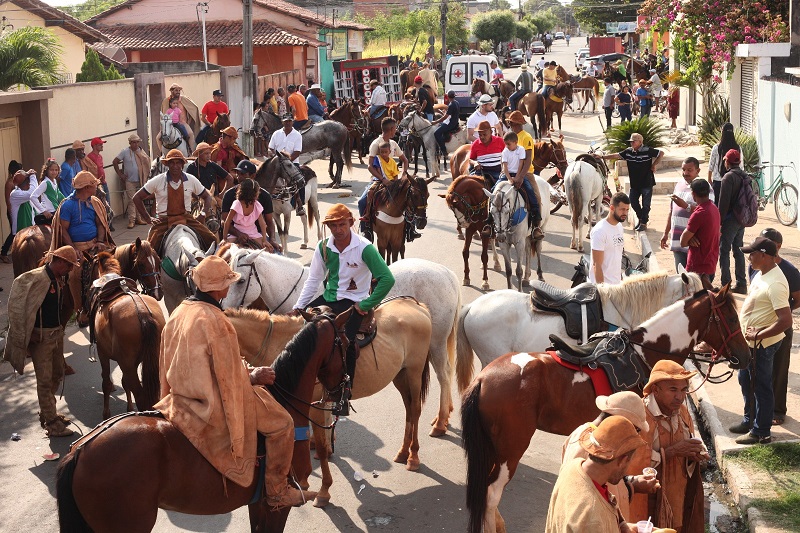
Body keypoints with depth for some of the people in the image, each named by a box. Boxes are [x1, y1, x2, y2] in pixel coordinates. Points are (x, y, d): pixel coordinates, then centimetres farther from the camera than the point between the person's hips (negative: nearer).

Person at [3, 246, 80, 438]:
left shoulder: (60, 279, 4)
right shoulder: (37, 278, -20)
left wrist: (61, 327, 7)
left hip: (57, 333, 9)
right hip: (41, 336, -9)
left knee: (57, 373, 20)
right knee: (45, 379, -1)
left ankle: (47, 412, 37)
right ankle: (52, 424, 6)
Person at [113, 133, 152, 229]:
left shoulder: (141, 152, 5)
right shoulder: (125, 152, -5)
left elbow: (147, 162, 11)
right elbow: (115, 162, -1)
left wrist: (146, 176, 1)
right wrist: (120, 174, -4)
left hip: (140, 181, 4)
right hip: (130, 181, -4)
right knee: (131, 200, -7)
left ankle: (138, 218, 20)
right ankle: (131, 220, -6)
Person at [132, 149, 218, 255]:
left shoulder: (191, 180, 5)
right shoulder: (157, 181, -1)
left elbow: (207, 197, 18)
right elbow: (137, 198, 6)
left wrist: (203, 215, 1)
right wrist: (148, 219, 0)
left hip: (186, 218, 1)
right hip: (163, 220, -1)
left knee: (212, 240, -18)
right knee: (150, 246, -24)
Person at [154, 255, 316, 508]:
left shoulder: (179, 312, 1)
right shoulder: (216, 322, -25)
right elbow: (230, 378, -21)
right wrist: (254, 376, -1)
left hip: (181, 398, 10)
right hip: (212, 405, -10)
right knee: (282, 423, 0)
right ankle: (277, 492, 9)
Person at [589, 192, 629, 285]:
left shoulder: (619, 226, 8)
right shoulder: (600, 231, -18)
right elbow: (597, 265, -19)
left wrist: (621, 279, 18)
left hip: (617, 284, 8)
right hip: (604, 284, -8)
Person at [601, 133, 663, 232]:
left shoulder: (648, 151, -12)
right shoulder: (628, 151, 1)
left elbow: (661, 153, -2)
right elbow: (617, 156, -1)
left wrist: (654, 164, -5)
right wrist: (602, 157, -10)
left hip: (646, 183, -5)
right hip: (634, 183, 5)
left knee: (645, 204, -1)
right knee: (633, 202, 10)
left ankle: (644, 223, 12)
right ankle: (641, 219, 31)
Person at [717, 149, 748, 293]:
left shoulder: (728, 177, -15)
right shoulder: (745, 177, 8)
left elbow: (723, 202, -18)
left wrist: (719, 220, -12)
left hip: (730, 220, -8)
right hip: (742, 219, 8)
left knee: (724, 251, -2)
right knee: (738, 251, 14)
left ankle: (725, 285, -2)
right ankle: (741, 284, 17)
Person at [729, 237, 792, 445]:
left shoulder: (775, 284, -28)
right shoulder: (762, 273, 3)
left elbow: (786, 321, -32)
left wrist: (758, 335, -25)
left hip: (762, 345, -10)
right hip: (750, 341, 10)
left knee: (761, 387, 4)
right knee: (746, 381, 24)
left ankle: (761, 432, 18)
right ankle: (750, 421, 41)